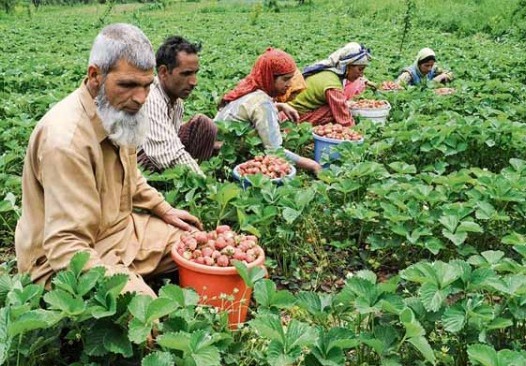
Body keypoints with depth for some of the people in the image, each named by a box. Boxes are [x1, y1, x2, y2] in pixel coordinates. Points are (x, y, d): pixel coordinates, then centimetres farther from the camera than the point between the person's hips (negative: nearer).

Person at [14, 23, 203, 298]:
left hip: (119, 226, 9)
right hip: (62, 260, -9)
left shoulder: (115, 109, -2)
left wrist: (164, 209, 14)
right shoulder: (66, 138, -30)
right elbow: (66, 247, -31)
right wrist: (129, 285, -38)